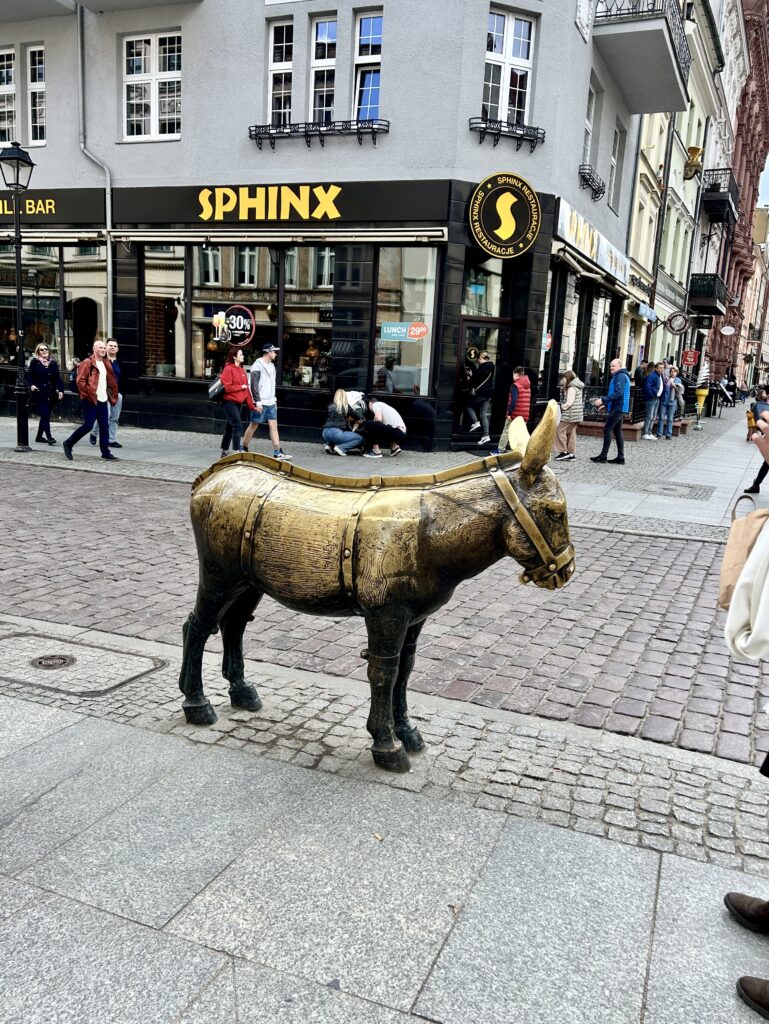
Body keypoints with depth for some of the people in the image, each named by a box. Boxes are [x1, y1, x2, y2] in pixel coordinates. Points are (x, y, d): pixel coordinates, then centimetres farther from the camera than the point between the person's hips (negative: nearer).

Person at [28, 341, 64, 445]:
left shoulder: (53, 363, 11)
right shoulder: (34, 362, 1)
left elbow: (58, 378, 8)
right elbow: (30, 376, -2)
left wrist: (60, 390, -2)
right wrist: (32, 385, -20)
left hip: (50, 393, 5)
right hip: (40, 393, -5)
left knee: (45, 415, 11)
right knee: (45, 414, -12)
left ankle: (39, 436, 24)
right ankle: (49, 437, -14)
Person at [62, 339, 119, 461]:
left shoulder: (106, 364, 15)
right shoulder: (88, 363, -8)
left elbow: (112, 381, 22)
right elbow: (80, 381, -13)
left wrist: (113, 396, 13)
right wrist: (88, 395, -15)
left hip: (103, 400, 7)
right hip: (91, 400, -7)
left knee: (104, 426, 5)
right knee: (88, 425, -7)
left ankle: (105, 451, 10)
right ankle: (68, 444, 10)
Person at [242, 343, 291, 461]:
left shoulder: (271, 365, 15)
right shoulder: (257, 366, -11)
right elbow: (254, 385, -16)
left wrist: (274, 398, 17)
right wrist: (258, 402, -19)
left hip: (271, 402, 7)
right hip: (261, 403, -7)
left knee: (273, 425, 2)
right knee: (254, 425, 3)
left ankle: (277, 453, 0)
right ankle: (244, 449, 17)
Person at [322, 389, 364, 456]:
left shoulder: (330, 406, 16)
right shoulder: (346, 406, 6)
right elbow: (355, 416, 20)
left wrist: (347, 419, 43)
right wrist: (358, 421, 43)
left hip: (325, 433, 6)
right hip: (336, 433, -6)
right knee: (360, 438, 5)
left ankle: (330, 445, 11)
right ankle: (340, 448, -10)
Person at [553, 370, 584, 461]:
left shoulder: (572, 388, -14)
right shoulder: (577, 388, 17)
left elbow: (569, 402, -20)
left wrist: (563, 406, -3)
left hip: (570, 415, -10)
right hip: (576, 415, 10)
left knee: (560, 431, -7)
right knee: (571, 433, 11)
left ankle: (563, 452, -9)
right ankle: (571, 454, 11)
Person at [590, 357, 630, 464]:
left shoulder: (620, 376, -12)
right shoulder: (621, 376, 21)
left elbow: (618, 393, -23)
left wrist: (603, 400, -24)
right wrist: (605, 404, 18)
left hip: (617, 408, -11)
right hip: (618, 408, 11)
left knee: (607, 429, -9)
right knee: (617, 431, 11)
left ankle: (603, 456, -9)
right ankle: (620, 457, 12)